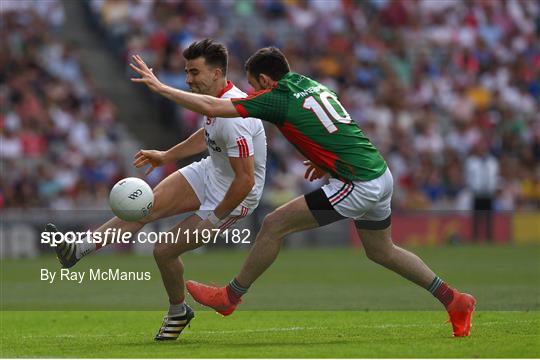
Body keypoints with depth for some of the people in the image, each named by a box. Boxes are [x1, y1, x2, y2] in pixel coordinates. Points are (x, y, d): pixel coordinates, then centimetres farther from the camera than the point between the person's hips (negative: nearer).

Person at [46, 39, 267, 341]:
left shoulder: (233, 119, -33)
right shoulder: (216, 99, -2)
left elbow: (246, 180, -32)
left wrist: (213, 219, -22)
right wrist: (166, 156, 21)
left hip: (233, 196, -8)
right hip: (209, 172, 8)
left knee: (165, 250, -8)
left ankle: (178, 312, 18)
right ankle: (78, 250, -11)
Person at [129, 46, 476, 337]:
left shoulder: (277, 99, -10)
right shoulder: (312, 85, 14)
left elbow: (211, 107, -13)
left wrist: (160, 86, -6)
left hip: (359, 186, -9)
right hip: (380, 174, 9)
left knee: (275, 225, -2)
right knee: (381, 251, 26)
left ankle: (230, 296, 10)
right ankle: (455, 301, 30)